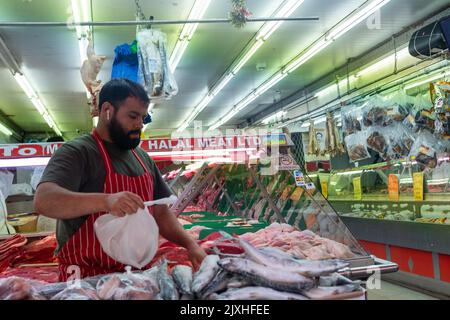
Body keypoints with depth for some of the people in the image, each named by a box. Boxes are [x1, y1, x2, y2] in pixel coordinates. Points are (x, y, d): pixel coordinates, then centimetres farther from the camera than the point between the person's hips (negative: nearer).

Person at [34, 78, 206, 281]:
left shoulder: (143, 158, 13)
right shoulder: (77, 152, -8)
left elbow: (160, 213, 16)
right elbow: (44, 200, -24)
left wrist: (189, 244, 1)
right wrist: (104, 201, -38)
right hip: (87, 278, -5)